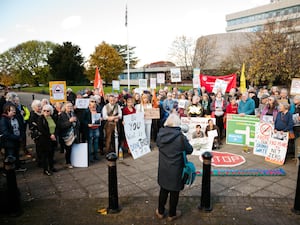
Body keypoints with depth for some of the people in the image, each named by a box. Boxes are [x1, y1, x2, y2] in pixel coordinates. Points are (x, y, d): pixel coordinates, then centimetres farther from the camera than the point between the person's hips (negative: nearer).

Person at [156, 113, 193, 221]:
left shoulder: (161, 134, -9)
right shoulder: (180, 136, -21)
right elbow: (189, 150, -8)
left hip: (163, 169, 4)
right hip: (175, 170, -4)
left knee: (163, 190, 21)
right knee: (174, 192, 14)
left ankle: (160, 212, 37)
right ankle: (172, 214, 32)